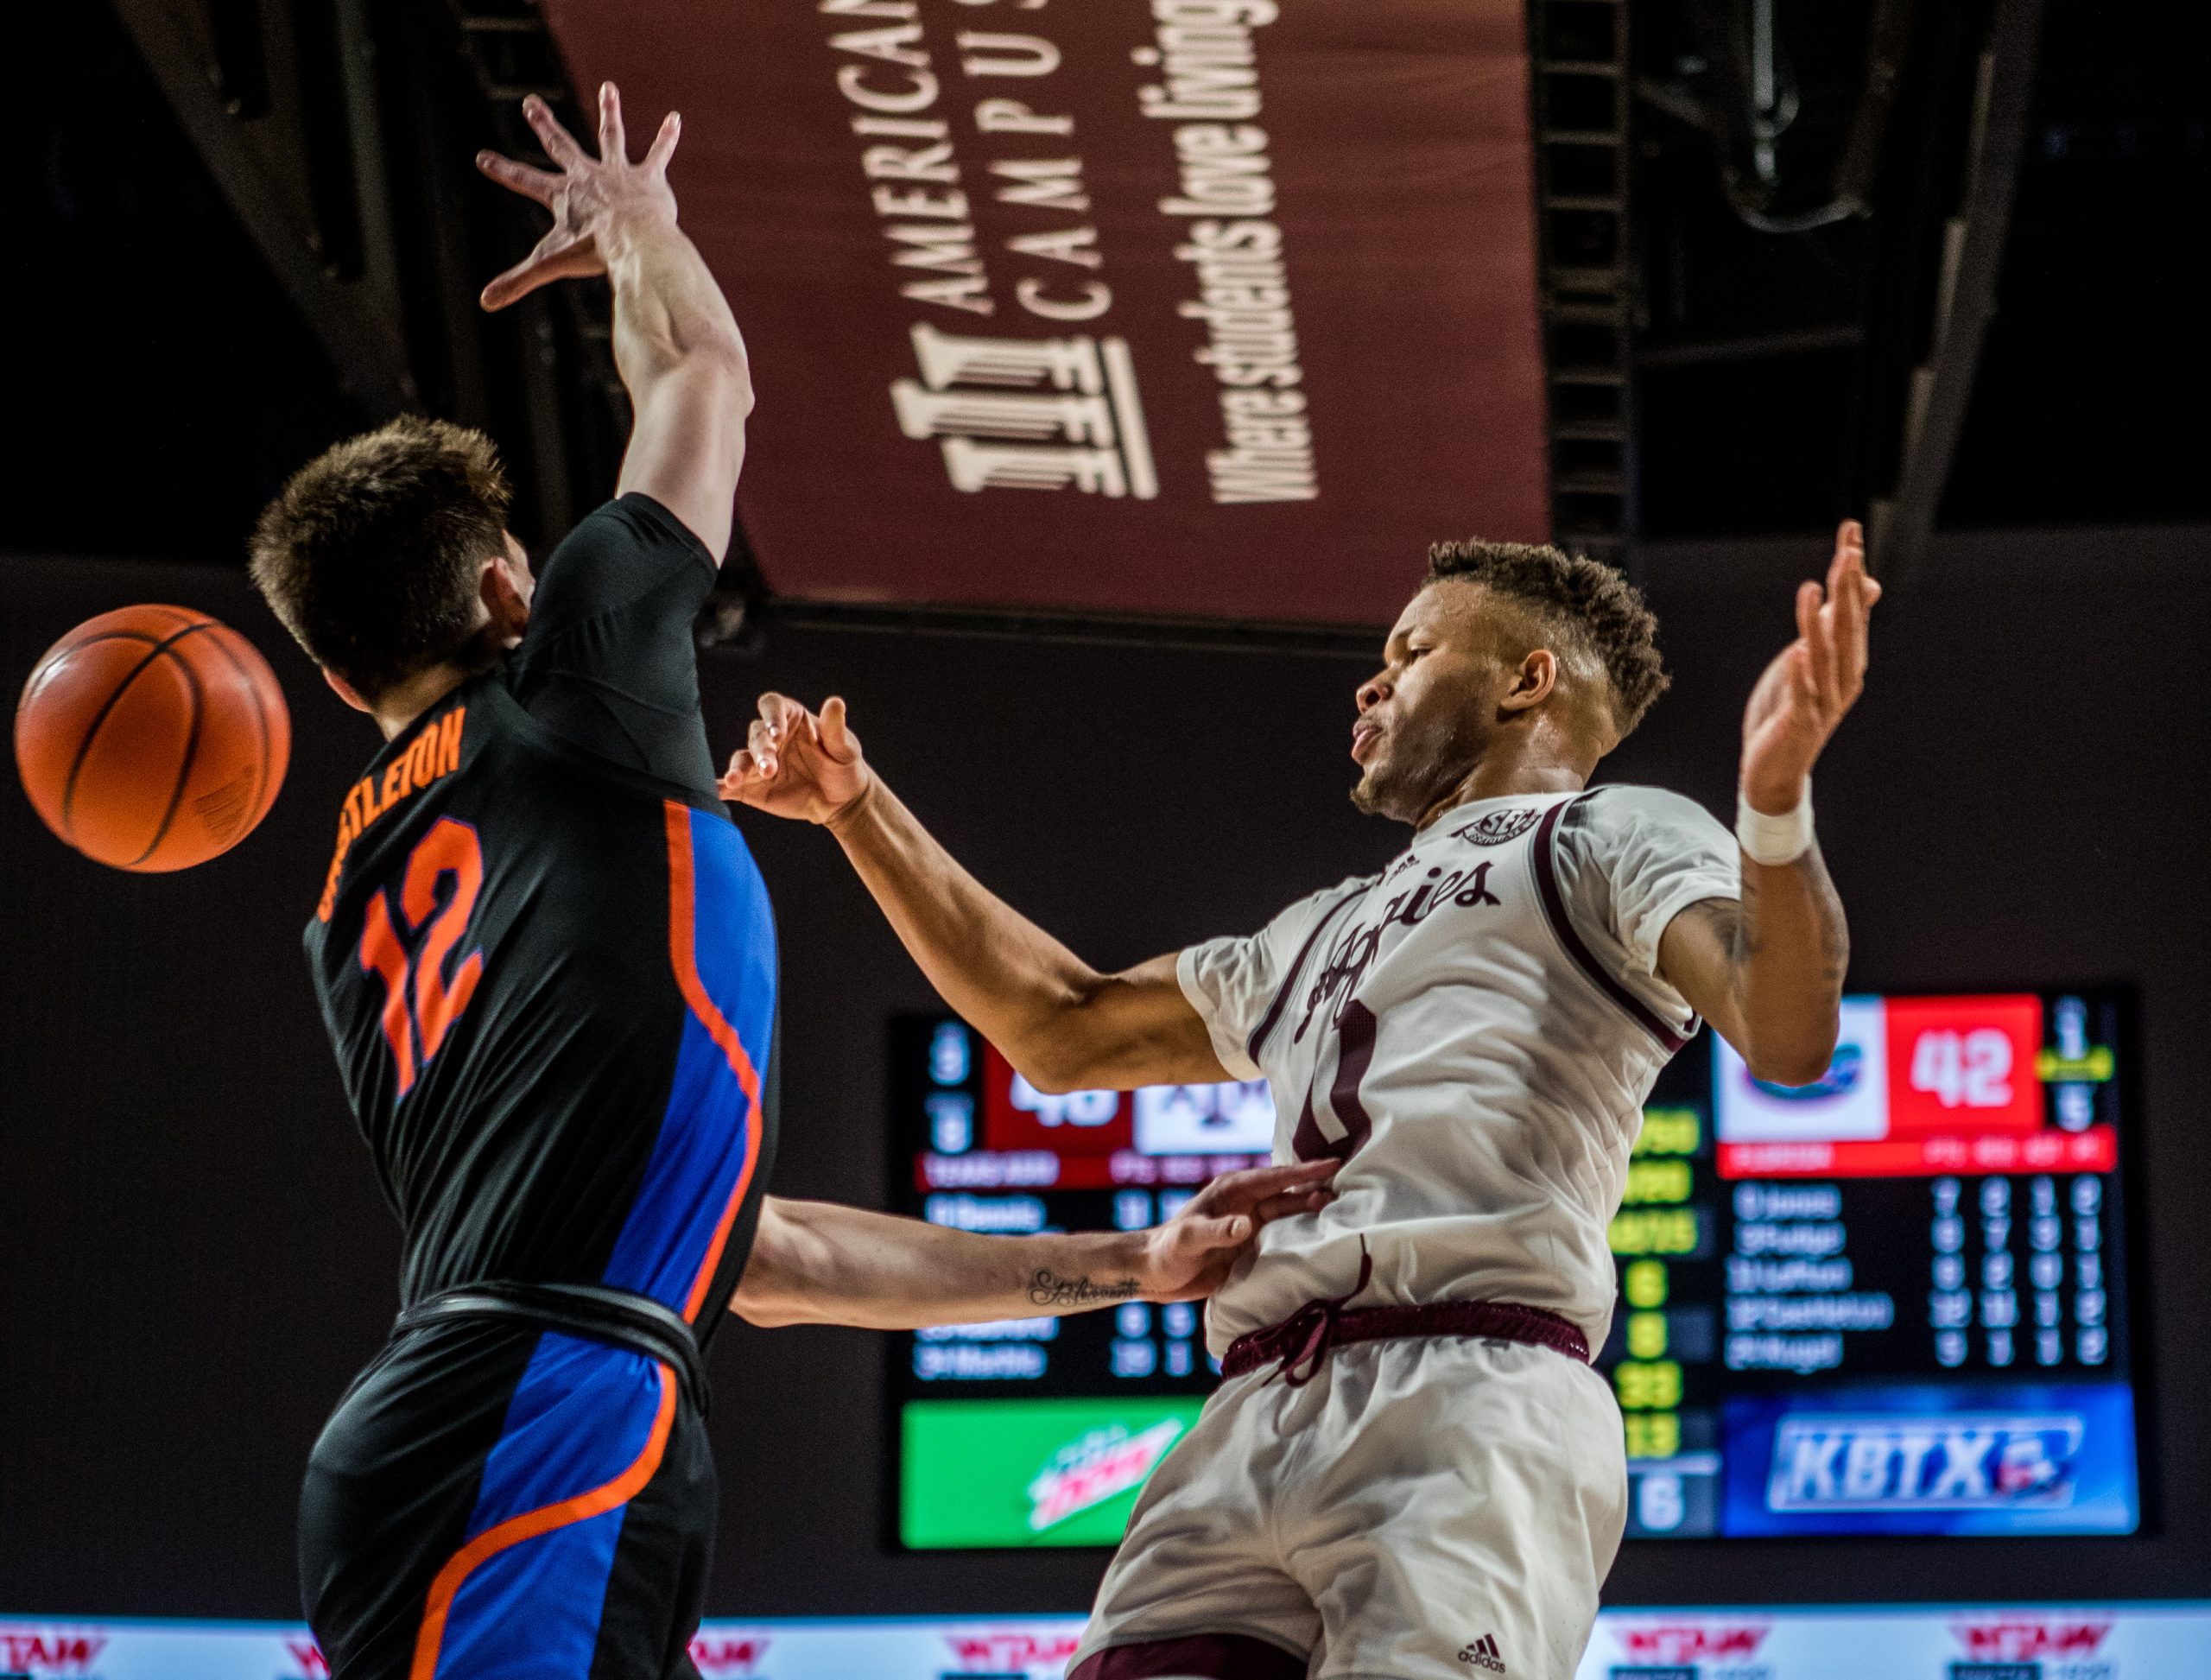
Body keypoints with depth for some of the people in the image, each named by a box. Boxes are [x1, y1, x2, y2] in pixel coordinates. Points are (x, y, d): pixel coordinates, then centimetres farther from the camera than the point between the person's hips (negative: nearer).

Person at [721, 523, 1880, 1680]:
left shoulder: (1612, 841, 12)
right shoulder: (1326, 932, 35)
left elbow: (1783, 1037, -7)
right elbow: (1060, 1029, 42)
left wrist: (1775, 800, -26)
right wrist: (860, 808, 42)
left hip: (1467, 1405, -7)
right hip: (1251, 1424, 7)